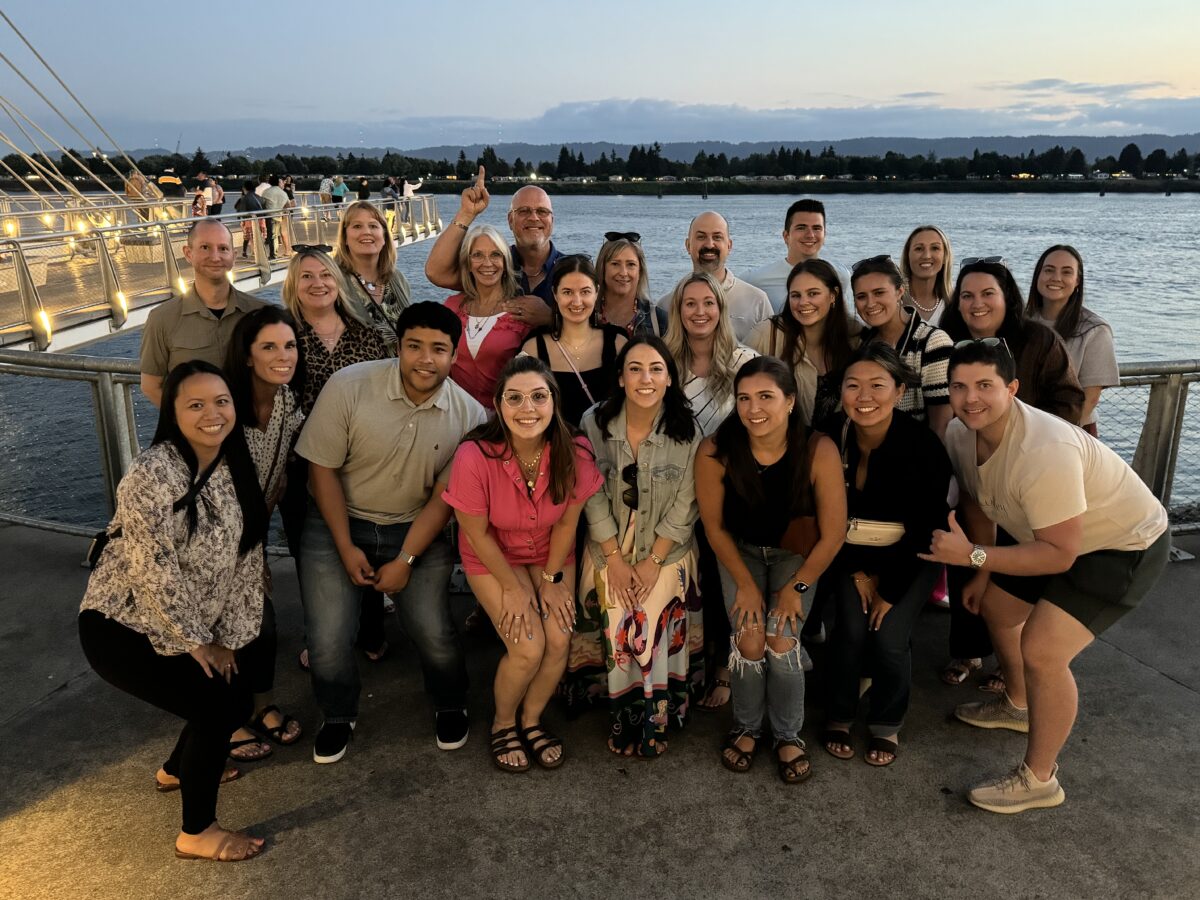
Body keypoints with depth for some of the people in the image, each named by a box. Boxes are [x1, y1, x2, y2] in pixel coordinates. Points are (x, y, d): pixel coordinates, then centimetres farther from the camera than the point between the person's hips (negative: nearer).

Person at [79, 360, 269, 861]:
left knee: (238, 699, 11)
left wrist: (227, 638, -1)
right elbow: (154, 574, -25)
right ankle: (196, 835, 10)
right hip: (120, 628, -8)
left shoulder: (235, 469, -3)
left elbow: (244, 560, 1)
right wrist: (196, 641, -14)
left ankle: (177, 771, 42)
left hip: (189, 628, 8)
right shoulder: (153, 474, -27)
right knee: (217, 706, -12)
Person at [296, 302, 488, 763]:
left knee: (435, 634, -11)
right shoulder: (348, 386, -17)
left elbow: (443, 497, -6)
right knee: (328, 641, -9)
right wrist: (346, 548, -10)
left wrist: (406, 560, -11)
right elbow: (322, 469, -10)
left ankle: (450, 706, 23)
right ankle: (339, 715, 25)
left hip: (416, 530, 1)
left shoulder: (468, 415, -12)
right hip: (339, 523, 0)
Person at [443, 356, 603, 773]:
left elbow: (566, 523, -7)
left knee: (559, 639, -12)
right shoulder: (475, 456, -31)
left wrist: (552, 579, -5)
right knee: (528, 647, -16)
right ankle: (503, 723, 17)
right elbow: (477, 532, -17)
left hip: (551, 554, 3)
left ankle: (531, 719, 19)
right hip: (493, 557, -3)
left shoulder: (574, 454, -23)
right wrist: (513, 589, -12)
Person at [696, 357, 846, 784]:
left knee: (781, 640, -14)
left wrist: (797, 587, -12)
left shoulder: (818, 451, -29)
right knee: (749, 639, -13)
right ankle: (746, 727, 16)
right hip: (740, 550, 1)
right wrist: (745, 584, -9)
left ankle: (789, 736, 12)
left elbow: (833, 535, -17)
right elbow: (714, 526, -11)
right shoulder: (715, 451, -27)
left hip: (795, 552, 0)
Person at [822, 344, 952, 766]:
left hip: (910, 557, -1)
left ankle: (886, 726, 13)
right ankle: (838, 717, 10)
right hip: (849, 553, 2)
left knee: (888, 638, -15)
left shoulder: (923, 445, -21)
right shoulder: (831, 439, -15)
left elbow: (925, 528, -14)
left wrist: (890, 589, -12)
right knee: (850, 629, -16)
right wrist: (856, 573, -7)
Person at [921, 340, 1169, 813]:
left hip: (1126, 545, -9)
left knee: (1041, 649, -19)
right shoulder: (960, 435, -13)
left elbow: (1060, 555, -33)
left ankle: (1038, 779, 2)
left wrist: (974, 556, -35)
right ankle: (1017, 704, 48)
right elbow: (977, 502, 5)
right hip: (1056, 538, 9)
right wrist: (982, 574, 9)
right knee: (995, 607, 20)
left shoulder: (1044, 452, -38)